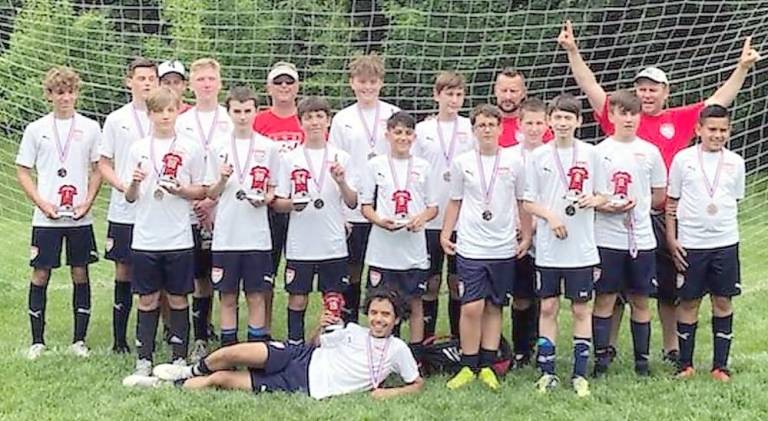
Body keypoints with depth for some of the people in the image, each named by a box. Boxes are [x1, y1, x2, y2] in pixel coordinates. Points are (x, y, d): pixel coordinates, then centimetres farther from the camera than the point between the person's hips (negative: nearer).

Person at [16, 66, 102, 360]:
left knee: (80, 274, 4)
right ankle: (37, 341, 13)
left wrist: (88, 202, -6)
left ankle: (79, 340, 13)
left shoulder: (90, 128, 4)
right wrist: (42, 203, -7)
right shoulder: (36, 129, 3)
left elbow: (97, 169, 8)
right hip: (46, 218, 0)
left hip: (80, 217, 1)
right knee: (41, 274, 2)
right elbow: (23, 171, 5)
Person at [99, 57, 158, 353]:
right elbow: (103, 164, 7)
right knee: (124, 273, 4)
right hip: (124, 211, 0)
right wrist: (124, 186, -10)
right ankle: (119, 338, 12)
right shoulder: (116, 120, 5)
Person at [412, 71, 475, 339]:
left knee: (458, 281, 7)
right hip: (430, 219, 0)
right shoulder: (423, 130, 4)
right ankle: (426, 338, 14)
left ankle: (458, 338, 17)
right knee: (431, 282, 5)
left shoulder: (471, 129, 3)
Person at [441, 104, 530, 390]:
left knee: (494, 307, 7)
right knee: (472, 307, -9)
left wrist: (526, 236, 7)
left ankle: (487, 366, 14)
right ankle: (469, 366, 3)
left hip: (503, 248, 1)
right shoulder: (462, 162, 2)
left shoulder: (514, 162, 2)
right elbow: (455, 202, 10)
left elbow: (523, 202, 10)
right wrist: (445, 234, 4)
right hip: (470, 247, -1)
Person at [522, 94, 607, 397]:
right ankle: (547, 372, 14)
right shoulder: (538, 156, 2)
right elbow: (527, 202, 3)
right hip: (548, 247, 0)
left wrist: (593, 200, -13)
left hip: (581, 247, 0)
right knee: (548, 308, 5)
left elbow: (602, 196, 9)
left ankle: (580, 374, 13)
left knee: (581, 309, 5)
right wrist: (551, 216, -14)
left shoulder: (590, 154, 2)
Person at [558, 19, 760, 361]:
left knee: (668, 287, 12)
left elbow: (719, 100, 10)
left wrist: (742, 67, 4)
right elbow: (590, 86, 0)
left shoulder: (679, 121, 7)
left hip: (664, 216, 2)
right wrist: (572, 51, -8)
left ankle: (672, 349, 25)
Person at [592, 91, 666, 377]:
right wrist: (607, 207, -16)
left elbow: (659, 196, 12)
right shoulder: (599, 151, 0)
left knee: (640, 300, 8)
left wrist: (637, 205, -1)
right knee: (604, 299, 2)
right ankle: (601, 358, 9)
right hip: (607, 239, -2)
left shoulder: (650, 152, 6)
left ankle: (642, 360, 16)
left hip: (641, 238, 2)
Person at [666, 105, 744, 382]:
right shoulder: (683, 159, -1)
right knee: (689, 302, 5)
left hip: (725, 242, 2)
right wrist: (671, 240, -3)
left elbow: (736, 200, 16)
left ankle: (720, 365, 15)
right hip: (690, 243, -2)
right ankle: (685, 364, 16)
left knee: (723, 301, 6)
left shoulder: (735, 162, 5)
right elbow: (671, 202, 2)